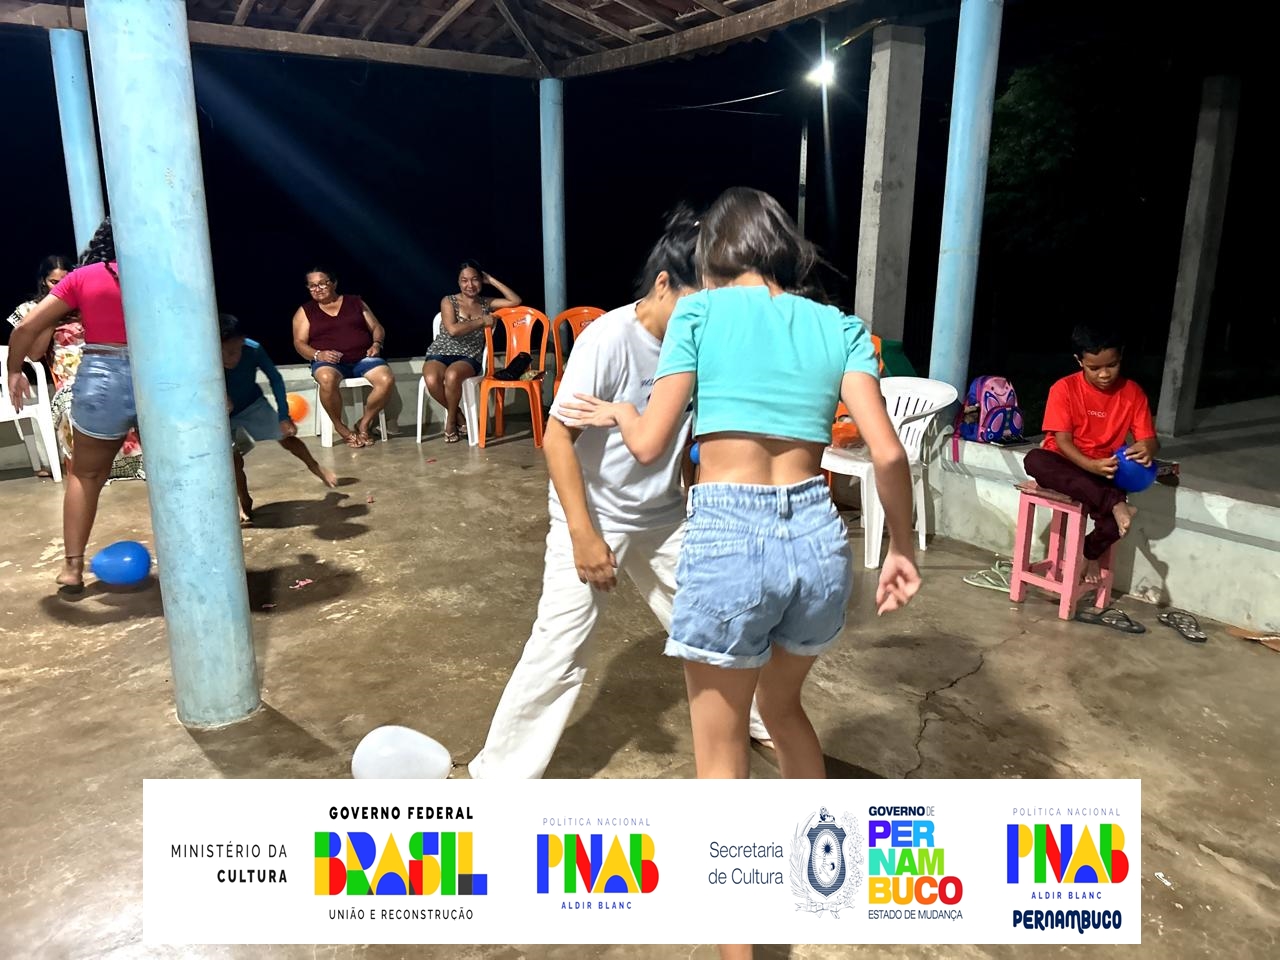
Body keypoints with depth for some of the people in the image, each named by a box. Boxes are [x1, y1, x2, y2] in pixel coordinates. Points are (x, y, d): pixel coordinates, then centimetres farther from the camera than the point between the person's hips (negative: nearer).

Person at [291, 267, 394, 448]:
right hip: (328, 361, -2)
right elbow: (300, 343, 5)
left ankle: (364, 423, -9)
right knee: (327, 380, -40)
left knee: (387, 379, -30)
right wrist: (318, 355, -16)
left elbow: (376, 327, 17)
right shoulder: (305, 311, 13)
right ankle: (340, 427, -16)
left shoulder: (355, 302, 17)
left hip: (363, 357, 2)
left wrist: (377, 344, -5)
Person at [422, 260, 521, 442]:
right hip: (440, 353, -1)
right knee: (431, 380, -36)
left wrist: (491, 280, 5)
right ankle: (456, 415, -6)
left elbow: (516, 301, 3)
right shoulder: (449, 301, 3)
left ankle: (451, 419, -9)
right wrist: (482, 321, -8)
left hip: (469, 358, 1)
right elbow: (453, 330, -13)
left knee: (452, 375, -37)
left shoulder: (486, 303, 14)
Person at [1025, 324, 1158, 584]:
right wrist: (1093, 466, -34)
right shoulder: (1064, 389, -10)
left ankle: (1091, 551, 11)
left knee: (1113, 523, -28)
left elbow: (1149, 439, -4)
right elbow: (1062, 441, -15)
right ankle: (1114, 503, -40)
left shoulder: (1133, 393, -3)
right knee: (1035, 460, -37)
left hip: (1106, 470, 1)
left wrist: (1147, 449, -31)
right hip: (1065, 466, -1)